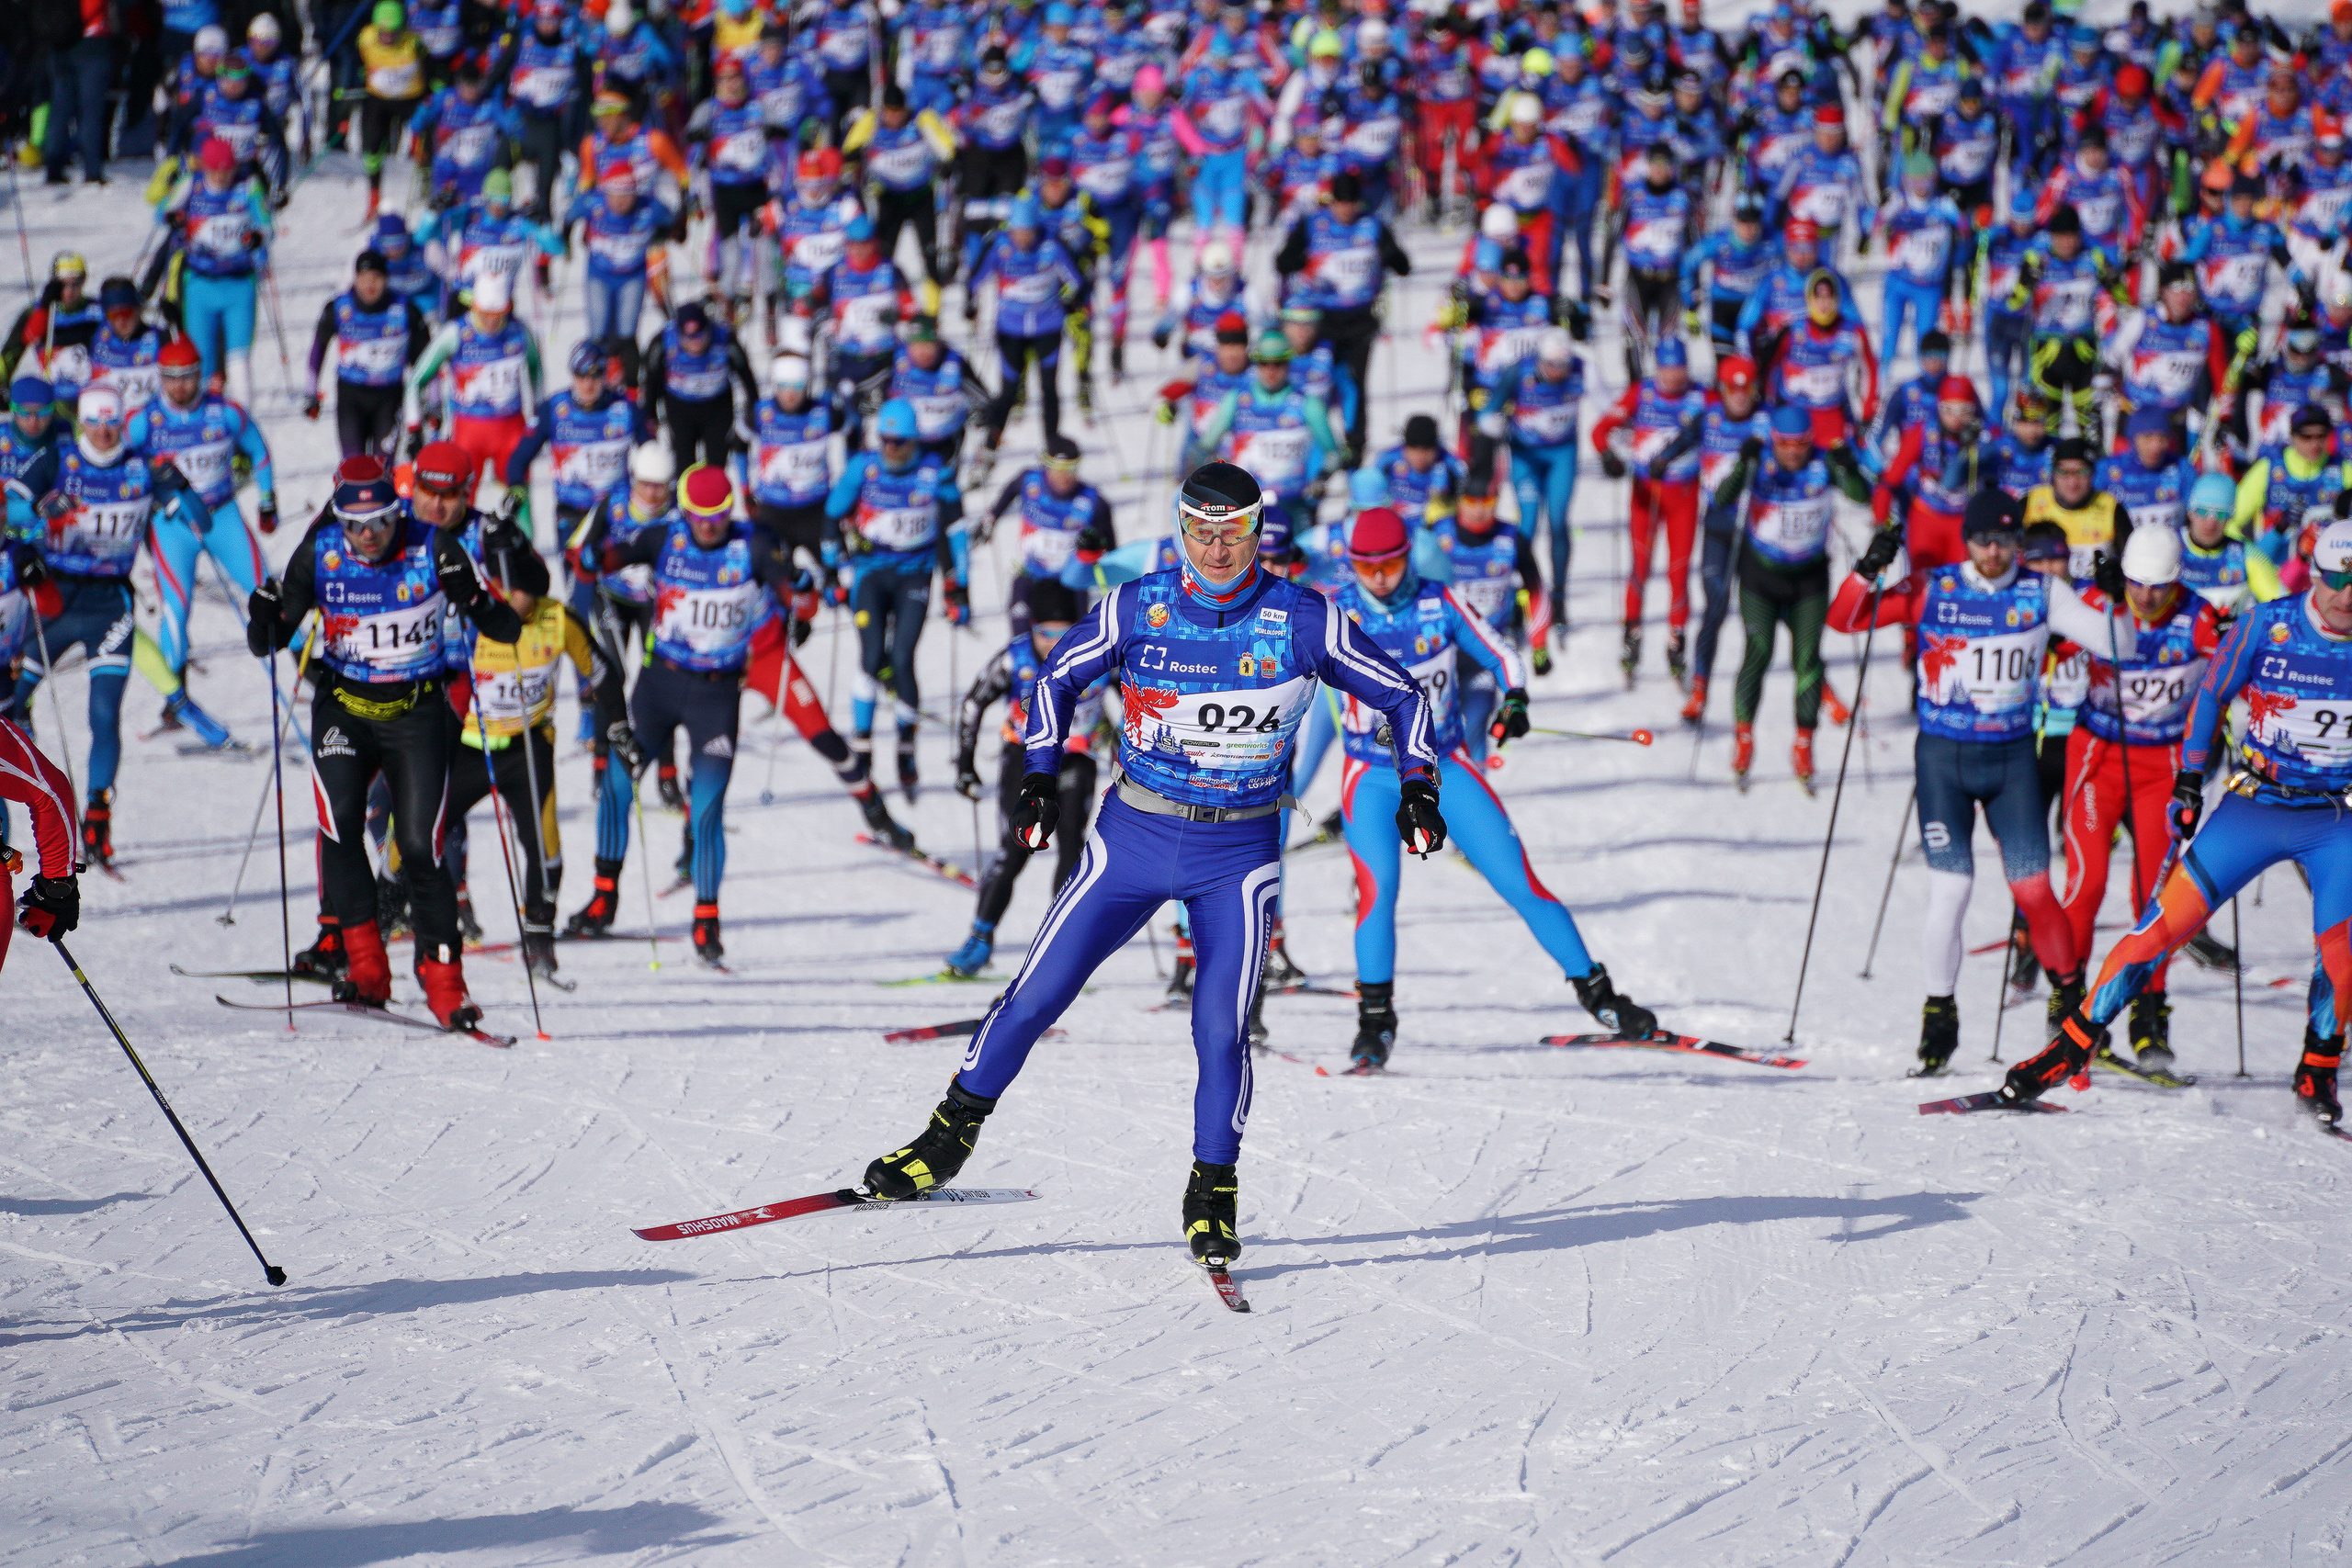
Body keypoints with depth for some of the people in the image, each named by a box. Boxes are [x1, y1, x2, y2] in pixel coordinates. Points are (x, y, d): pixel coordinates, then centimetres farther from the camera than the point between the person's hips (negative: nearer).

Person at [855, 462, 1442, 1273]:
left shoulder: (1301, 619, -10)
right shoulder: (1139, 608, -8)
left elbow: (1401, 695, 1)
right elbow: (1059, 678, 8)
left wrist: (1417, 788, -10)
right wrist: (1039, 781, 2)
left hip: (1239, 851, -1)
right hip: (1134, 836, 1)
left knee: (1221, 1025, -11)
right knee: (1037, 993, -1)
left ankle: (1213, 1192, 5)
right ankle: (952, 1135, 14)